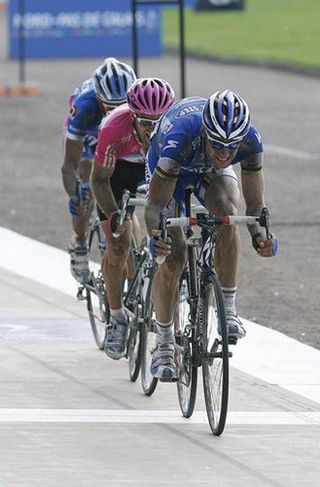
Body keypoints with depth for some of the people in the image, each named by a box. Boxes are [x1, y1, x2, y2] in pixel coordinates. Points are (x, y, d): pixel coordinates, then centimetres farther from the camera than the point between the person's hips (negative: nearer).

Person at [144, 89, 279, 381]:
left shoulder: (251, 140, -35)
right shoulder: (180, 137, -44)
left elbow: (255, 204, -25)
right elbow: (155, 204, -39)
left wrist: (259, 234, -45)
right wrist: (155, 234, -59)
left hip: (212, 173, 2)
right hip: (170, 168, -2)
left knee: (227, 215, -30)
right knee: (172, 256, -14)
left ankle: (228, 309, -17)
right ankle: (164, 345, 3)